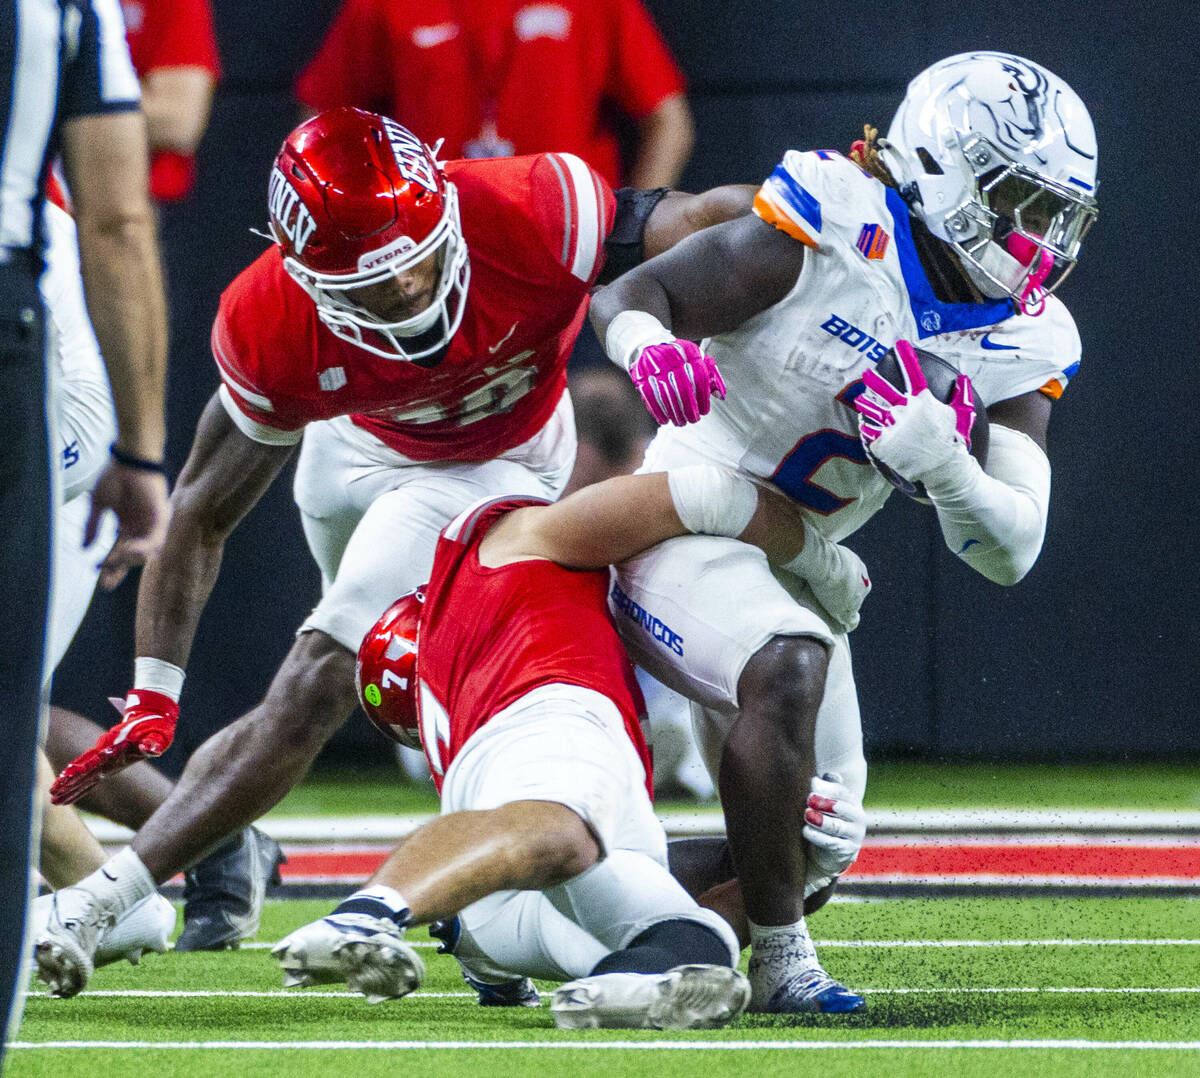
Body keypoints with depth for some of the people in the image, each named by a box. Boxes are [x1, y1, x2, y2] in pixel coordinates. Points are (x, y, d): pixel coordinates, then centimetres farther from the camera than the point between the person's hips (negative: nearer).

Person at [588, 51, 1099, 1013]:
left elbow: (1010, 553, -7)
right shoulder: (836, 229, -17)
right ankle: (780, 958, -20)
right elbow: (626, 295, -16)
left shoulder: (1023, 346, -1)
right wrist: (649, 347, -40)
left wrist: (937, 458, -26)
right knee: (791, 669, -36)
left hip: (791, 571, 8)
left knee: (817, 845, 9)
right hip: (683, 525, -8)